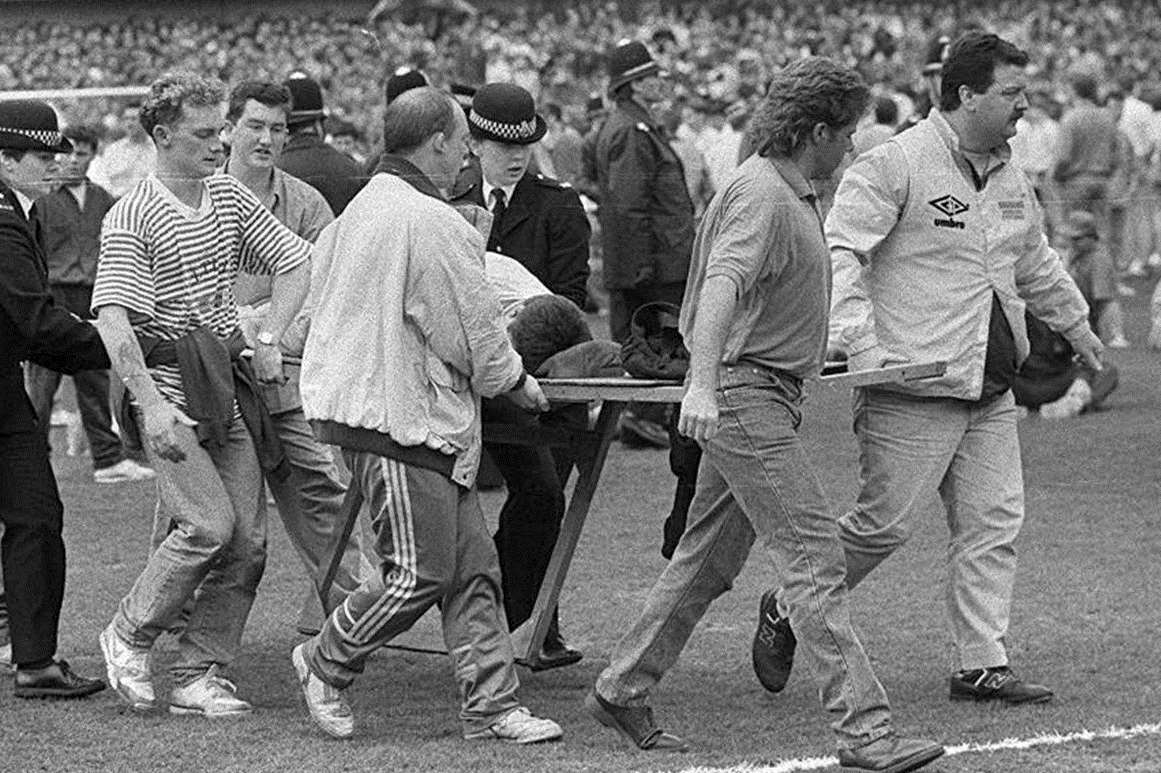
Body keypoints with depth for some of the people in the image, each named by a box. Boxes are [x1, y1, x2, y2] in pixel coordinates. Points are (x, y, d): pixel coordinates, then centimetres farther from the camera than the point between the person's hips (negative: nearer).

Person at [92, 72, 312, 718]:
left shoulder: (231, 198, 11)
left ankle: (201, 675, 7)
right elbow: (113, 319, -17)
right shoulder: (132, 218, -9)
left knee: (248, 539, 0)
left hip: (230, 387, 7)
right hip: (171, 390, -7)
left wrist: (269, 339, 6)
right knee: (209, 524, -17)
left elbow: (296, 261, 20)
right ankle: (129, 637, 3)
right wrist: (150, 404, -26)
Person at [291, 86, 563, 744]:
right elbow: (475, 332, -12)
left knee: (473, 566, 8)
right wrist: (519, 384, 6)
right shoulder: (432, 224, -17)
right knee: (421, 571, -4)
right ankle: (326, 663, 13)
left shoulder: (360, 210, 13)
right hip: (400, 419, -10)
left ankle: (491, 704, 7)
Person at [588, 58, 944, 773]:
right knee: (816, 558, -13)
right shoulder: (761, 194, -16)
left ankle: (622, 692, 25)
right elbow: (721, 284, -31)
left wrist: (817, 351, 49)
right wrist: (702, 385, -44)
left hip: (772, 392, 11)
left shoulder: (795, 196, 17)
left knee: (709, 559, 15)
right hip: (745, 391, -11)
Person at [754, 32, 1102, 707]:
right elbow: (840, 252, -17)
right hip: (914, 388, -8)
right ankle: (784, 612, 16)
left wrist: (1076, 323, 39)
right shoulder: (896, 164, -12)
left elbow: (1035, 261, 32)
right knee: (885, 523, -5)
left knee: (995, 523, 3)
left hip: (990, 390, 8)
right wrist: (861, 341, -25)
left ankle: (983, 665, 9)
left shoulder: (1009, 176, 14)